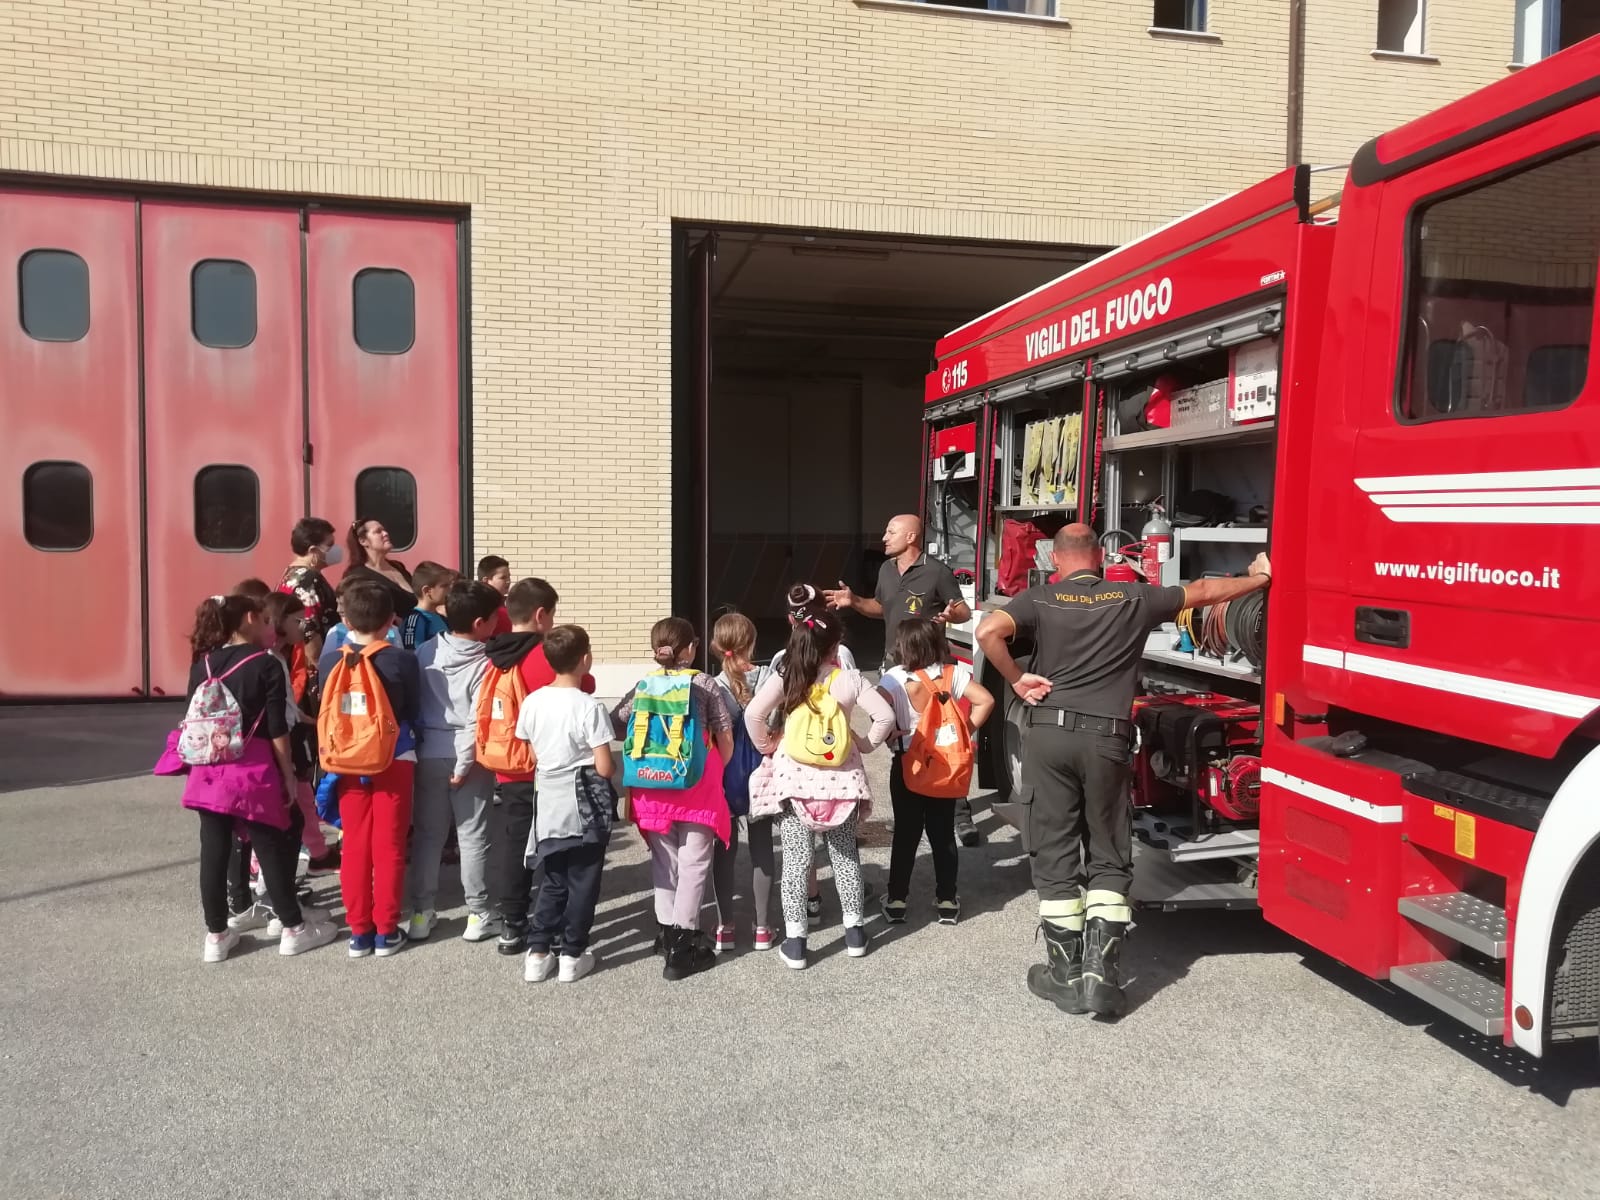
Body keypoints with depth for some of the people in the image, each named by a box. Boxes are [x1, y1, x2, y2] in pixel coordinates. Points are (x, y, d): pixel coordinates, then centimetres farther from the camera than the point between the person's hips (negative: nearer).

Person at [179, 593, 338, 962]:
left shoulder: (202, 665, 7)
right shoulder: (266, 665, -8)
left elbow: (194, 720, 11)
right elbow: (277, 728, -9)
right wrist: (288, 775, -2)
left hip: (208, 769, 5)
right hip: (253, 769, -5)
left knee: (214, 851, 9)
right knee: (271, 847, 5)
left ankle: (216, 935, 18)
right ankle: (293, 928, 15)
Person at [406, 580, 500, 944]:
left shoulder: (425, 651, 0)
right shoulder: (485, 664, -12)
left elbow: (413, 702, 5)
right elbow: (479, 721, -16)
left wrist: (422, 737, 13)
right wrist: (464, 766, -10)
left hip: (429, 753, 4)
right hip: (469, 757, -4)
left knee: (427, 834, 12)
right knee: (472, 836, 5)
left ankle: (421, 913, 17)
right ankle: (478, 914, 11)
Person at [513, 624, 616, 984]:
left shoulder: (532, 702, -2)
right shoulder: (589, 706, -17)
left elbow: (531, 756, 7)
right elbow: (604, 768, -16)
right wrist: (600, 768, 6)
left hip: (550, 804, 5)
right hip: (585, 806, -5)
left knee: (553, 881, 17)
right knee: (582, 882, 8)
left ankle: (538, 953, 17)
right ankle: (573, 955, 14)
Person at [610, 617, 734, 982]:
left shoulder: (643, 686, 5)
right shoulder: (705, 685, -2)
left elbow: (615, 726, 4)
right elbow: (725, 740, -2)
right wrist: (716, 772, 14)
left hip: (652, 784, 3)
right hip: (696, 784, -3)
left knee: (663, 859, 17)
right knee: (693, 862, 2)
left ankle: (667, 930, 25)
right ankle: (682, 944, 1)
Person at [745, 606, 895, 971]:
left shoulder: (783, 680, -6)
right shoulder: (849, 680, -5)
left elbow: (753, 714, -16)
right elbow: (885, 715, -10)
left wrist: (766, 745, 0)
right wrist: (866, 743, 6)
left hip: (795, 777, -1)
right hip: (840, 778, 1)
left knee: (796, 858, 6)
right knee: (845, 853, 17)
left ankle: (794, 941, 7)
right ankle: (854, 931, 24)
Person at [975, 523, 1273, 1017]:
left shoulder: (1039, 599, 2)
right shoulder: (1133, 598, 7)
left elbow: (988, 631, -16)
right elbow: (1203, 592, 18)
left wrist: (1017, 680, -3)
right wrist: (1259, 577, 33)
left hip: (1050, 733, -1)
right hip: (1107, 738, 1)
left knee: (1055, 855, 7)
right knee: (1108, 858, 11)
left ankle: (1065, 976, 12)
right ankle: (1101, 974, 4)